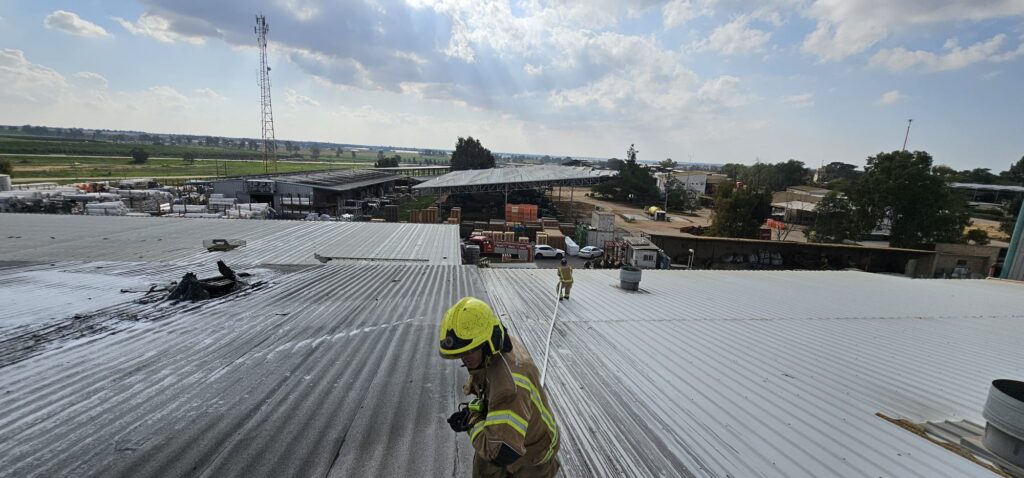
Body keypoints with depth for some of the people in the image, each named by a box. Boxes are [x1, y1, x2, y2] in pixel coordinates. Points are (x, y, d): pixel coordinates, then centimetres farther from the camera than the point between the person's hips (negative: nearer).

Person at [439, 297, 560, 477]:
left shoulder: (509, 379, -42)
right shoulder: (495, 347, -16)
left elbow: (502, 452, -44)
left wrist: (473, 421, -28)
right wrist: (473, 410, -14)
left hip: (532, 452, -7)